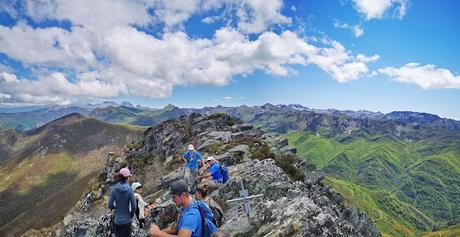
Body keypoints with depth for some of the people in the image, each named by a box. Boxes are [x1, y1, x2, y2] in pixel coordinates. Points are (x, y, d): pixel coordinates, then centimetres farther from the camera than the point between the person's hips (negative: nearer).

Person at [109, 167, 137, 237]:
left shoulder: (114, 189, -10)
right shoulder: (129, 189, -17)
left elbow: (110, 206, -6)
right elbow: (134, 206, -15)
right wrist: (131, 215, 3)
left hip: (117, 220, 3)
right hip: (127, 220, -2)